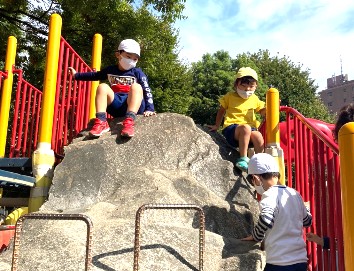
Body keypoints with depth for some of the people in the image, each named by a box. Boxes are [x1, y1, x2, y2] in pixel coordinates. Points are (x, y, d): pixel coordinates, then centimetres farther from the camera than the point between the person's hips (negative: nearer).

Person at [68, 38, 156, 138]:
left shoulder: (137, 72, 8)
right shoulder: (110, 70, 18)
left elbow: (147, 90, -1)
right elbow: (94, 75, 32)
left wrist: (149, 108, -14)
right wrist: (76, 75, 33)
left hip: (135, 106, -3)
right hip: (116, 105, 3)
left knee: (136, 86, -29)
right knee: (102, 87, -17)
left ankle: (129, 122, -46)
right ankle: (101, 122, -33)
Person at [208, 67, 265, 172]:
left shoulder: (254, 99, 17)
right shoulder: (230, 96, 9)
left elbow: (263, 111, 26)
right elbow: (221, 111, 17)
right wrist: (216, 126, 14)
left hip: (250, 128, 3)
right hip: (231, 128, -3)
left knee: (258, 136, -33)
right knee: (245, 128, -39)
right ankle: (243, 159, -32)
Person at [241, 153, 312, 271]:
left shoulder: (270, 196, -13)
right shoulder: (294, 194, 8)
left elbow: (266, 220, -32)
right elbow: (307, 221, 19)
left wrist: (255, 236, -13)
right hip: (301, 261, 7)